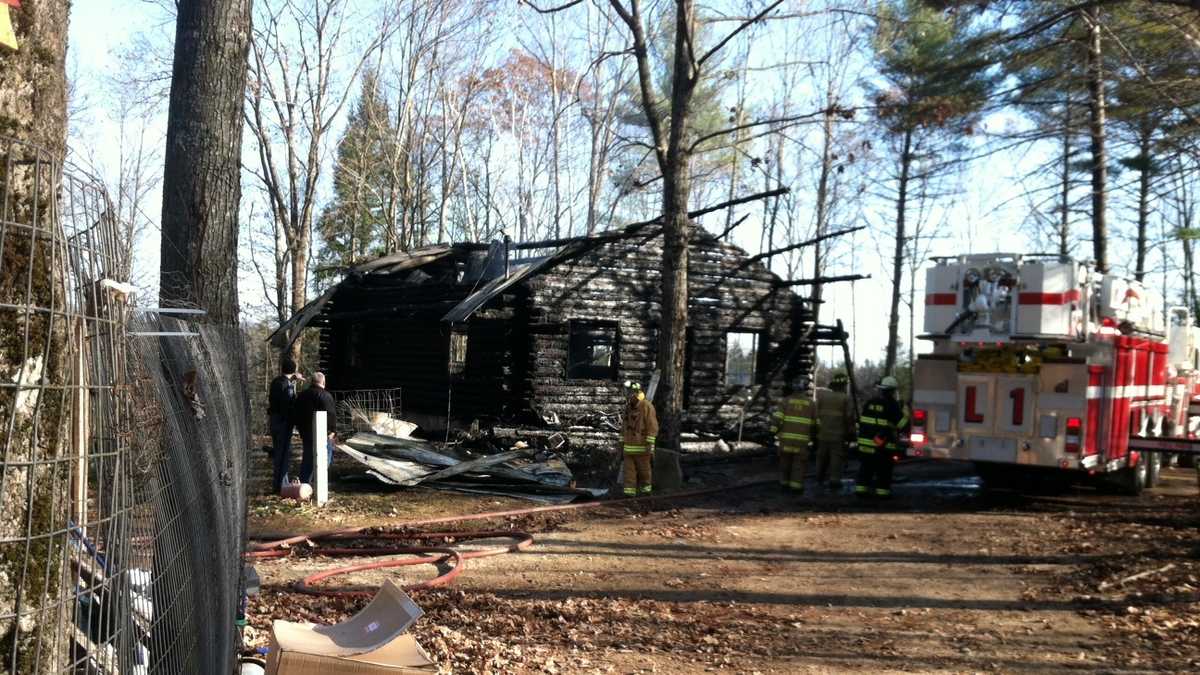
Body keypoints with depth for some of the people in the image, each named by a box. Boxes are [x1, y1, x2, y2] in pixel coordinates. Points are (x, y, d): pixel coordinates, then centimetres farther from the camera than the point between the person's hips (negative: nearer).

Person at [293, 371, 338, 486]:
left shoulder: (302, 395, 13)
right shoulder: (325, 396, -12)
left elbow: (297, 415, 19)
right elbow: (331, 415, -18)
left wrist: (301, 430, 26)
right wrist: (333, 430, -11)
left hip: (306, 433, 7)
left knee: (307, 459, 15)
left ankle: (304, 483, 18)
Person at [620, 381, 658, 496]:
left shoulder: (647, 406, -12)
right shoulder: (628, 407, 9)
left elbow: (652, 427, -15)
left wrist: (650, 445, -20)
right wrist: (622, 445, 13)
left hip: (642, 446, -6)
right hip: (629, 446, 6)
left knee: (643, 469, 5)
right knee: (629, 470, -1)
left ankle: (646, 489, 22)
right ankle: (629, 492, 0)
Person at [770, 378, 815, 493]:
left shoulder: (787, 400, 2)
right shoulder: (810, 403, 3)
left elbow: (778, 418, -6)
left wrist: (773, 432, -2)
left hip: (786, 437, 1)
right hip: (802, 438, -1)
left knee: (785, 461, 14)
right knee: (799, 463, 4)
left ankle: (784, 483, 20)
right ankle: (796, 486, 1)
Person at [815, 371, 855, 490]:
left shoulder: (822, 395, 1)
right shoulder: (845, 398, -10)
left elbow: (816, 413, 5)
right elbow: (849, 417, -8)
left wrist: (816, 427, 15)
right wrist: (851, 433, 1)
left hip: (823, 432, 5)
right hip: (838, 434, -4)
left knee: (822, 456, 16)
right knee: (836, 457, 0)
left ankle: (820, 479, 29)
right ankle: (834, 481, -4)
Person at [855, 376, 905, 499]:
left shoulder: (869, 403, 7)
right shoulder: (892, 405, -10)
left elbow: (860, 421, 11)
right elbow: (901, 423, -6)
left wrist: (860, 434, 19)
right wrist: (905, 410, 5)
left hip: (866, 442, 5)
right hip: (884, 445, -5)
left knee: (866, 467, 11)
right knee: (884, 469, 3)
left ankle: (861, 488, 10)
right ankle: (882, 491, 3)